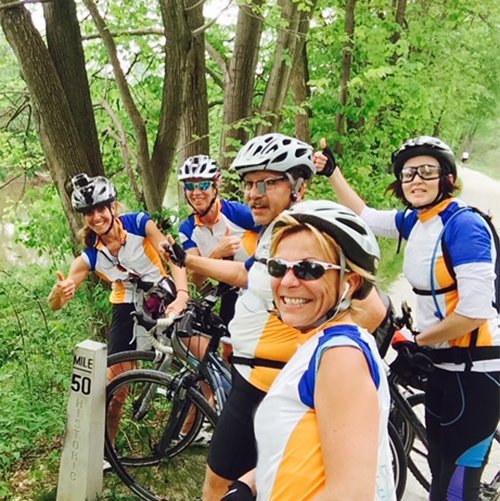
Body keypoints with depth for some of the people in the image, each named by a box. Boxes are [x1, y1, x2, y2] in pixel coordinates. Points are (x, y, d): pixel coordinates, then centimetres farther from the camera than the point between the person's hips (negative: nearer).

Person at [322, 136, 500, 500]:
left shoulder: (464, 224, -18)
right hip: (441, 364, 8)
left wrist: (416, 342, -12)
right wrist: (331, 171, 22)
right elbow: (363, 217, 22)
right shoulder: (415, 221, 4)